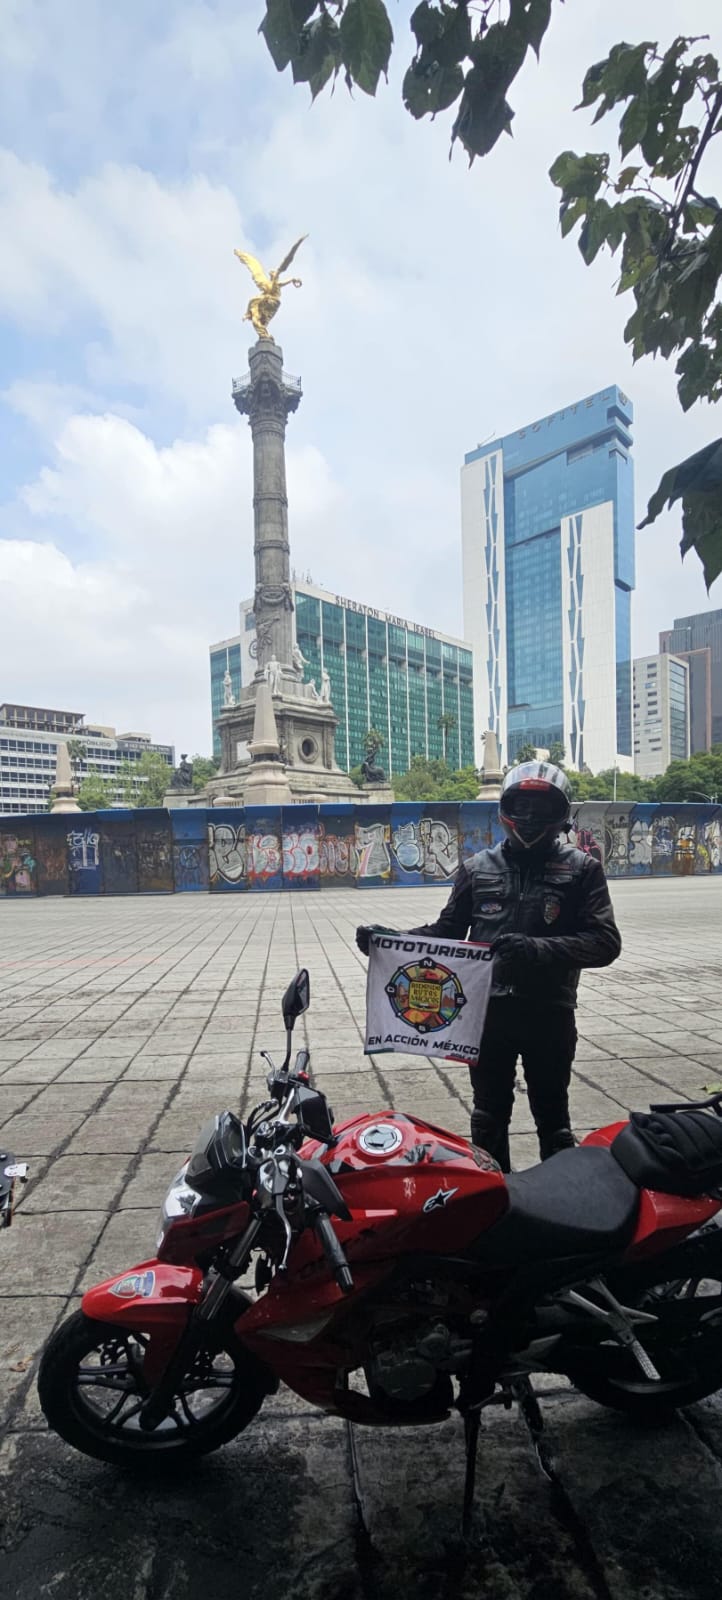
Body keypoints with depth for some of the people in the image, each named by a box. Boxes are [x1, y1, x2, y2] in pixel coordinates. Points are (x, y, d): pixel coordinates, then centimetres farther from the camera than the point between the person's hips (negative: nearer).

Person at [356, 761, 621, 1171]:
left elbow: (605, 942, -13)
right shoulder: (478, 868, 5)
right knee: (489, 1115, 18)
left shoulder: (582, 869, -3)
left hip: (549, 1013, -3)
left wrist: (538, 949, -28)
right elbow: (447, 930, 10)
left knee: (552, 1117, 14)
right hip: (487, 1010, 3)